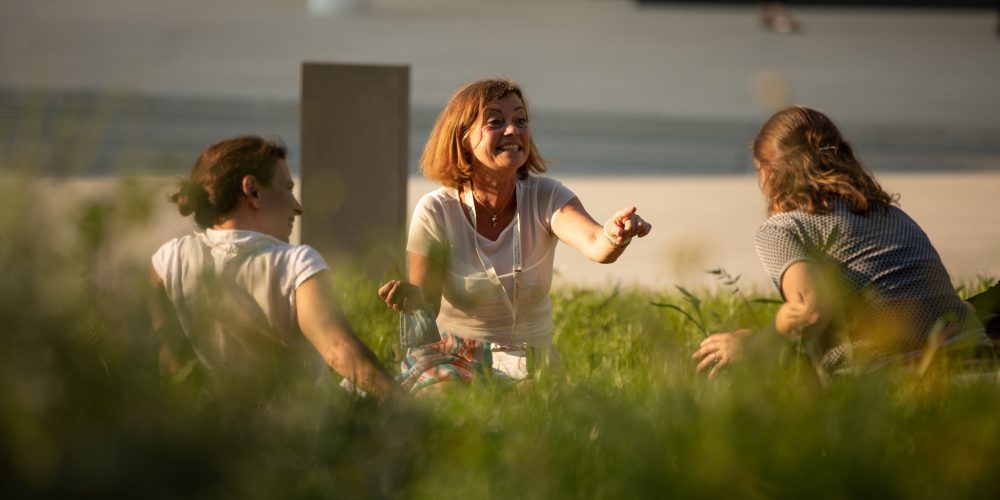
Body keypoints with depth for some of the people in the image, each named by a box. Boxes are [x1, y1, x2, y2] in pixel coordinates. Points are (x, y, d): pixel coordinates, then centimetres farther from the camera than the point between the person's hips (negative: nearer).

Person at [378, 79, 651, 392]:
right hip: (455, 358, -2)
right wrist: (408, 297, -33)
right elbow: (425, 308, -8)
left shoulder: (545, 198, -8)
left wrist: (614, 236, -54)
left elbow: (595, 245, -29)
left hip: (532, 365, 2)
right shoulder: (435, 212, -11)